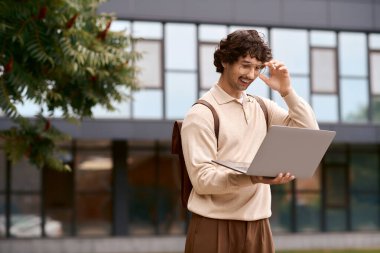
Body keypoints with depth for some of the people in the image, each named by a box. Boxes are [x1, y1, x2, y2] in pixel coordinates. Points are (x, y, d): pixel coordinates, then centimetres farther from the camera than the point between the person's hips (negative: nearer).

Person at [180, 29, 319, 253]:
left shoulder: (262, 108, 12)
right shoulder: (202, 113, -7)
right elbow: (202, 178, -15)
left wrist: (287, 92, -2)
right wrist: (252, 177, -29)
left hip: (258, 225, 5)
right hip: (215, 227, -5)